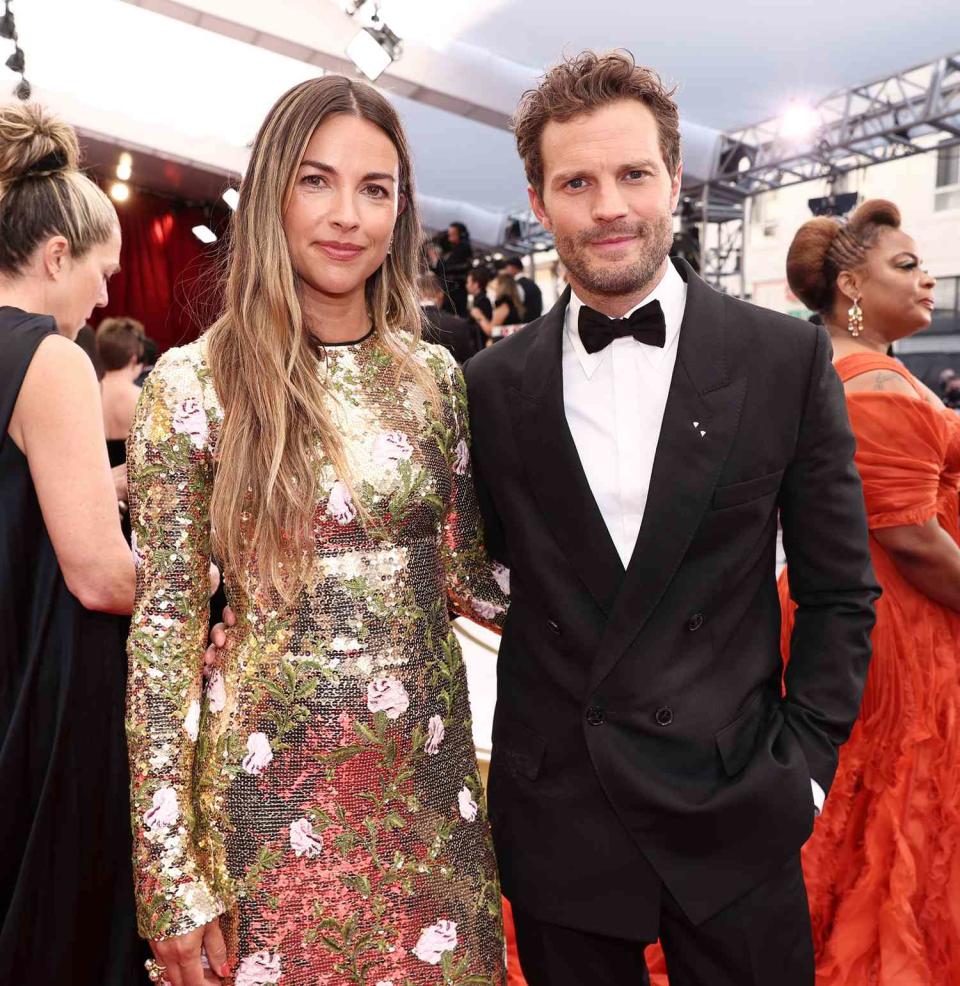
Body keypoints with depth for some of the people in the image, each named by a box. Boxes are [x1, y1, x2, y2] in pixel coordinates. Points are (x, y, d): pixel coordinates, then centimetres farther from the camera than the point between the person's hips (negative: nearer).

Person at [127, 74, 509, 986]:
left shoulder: (433, 375, 1)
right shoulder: (194, 382, -9)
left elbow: (470, 576, 8)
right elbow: (163, 628, -8)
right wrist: (171, 876, -9)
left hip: (429, 778, 4)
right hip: (273, 790, -3)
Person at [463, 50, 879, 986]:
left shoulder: (787, 358, -5)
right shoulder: (493, 384, -2)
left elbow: (837, 591, 0)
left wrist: (802, 763, -4)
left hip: (733, 812, -1)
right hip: (555, 818, 1)